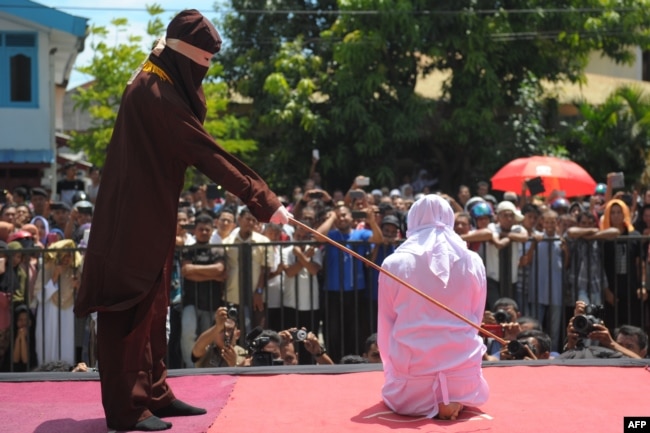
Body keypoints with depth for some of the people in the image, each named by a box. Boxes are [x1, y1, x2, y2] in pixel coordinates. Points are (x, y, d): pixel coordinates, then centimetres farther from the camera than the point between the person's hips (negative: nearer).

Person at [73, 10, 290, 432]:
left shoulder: (161, 84, 12)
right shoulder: (156, 93, -21)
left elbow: (192, 141, 14)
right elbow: (207, 152, -24)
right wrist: (264, 200, -23)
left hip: (149, 216, 10)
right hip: (133, 220, -10)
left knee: (151, 308, 15)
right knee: (130, 310, -3)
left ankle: (153, 393, 25)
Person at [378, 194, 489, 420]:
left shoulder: (394, 264, -3)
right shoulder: (473, 262, 1)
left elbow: (385, 328, 5)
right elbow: (475, 321, 11)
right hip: (463, 377, 2)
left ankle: (427, 403, 1)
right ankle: (455, 401, 4)